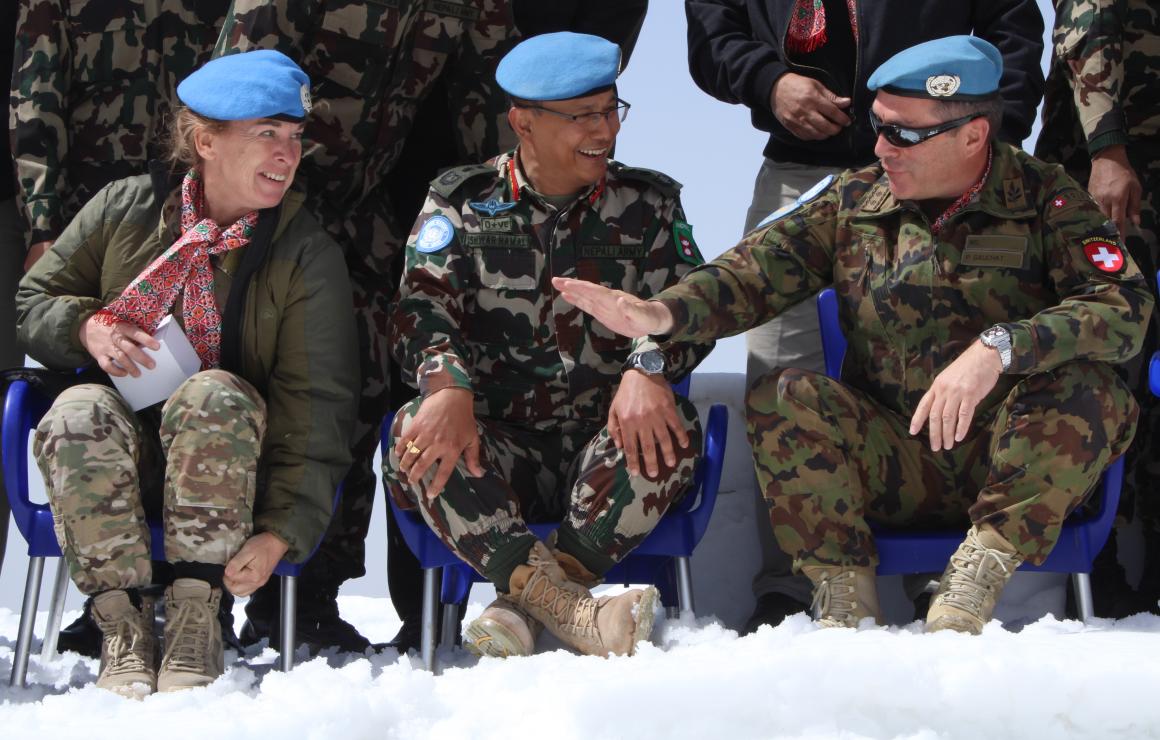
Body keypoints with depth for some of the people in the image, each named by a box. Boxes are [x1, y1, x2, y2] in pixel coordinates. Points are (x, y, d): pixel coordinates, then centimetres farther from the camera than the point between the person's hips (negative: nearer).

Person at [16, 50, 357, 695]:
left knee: (217, 394, -35)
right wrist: (86, 328, -13)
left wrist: (282, 531, -19)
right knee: (78, 412, -33)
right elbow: (31, 302, 12)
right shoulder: (125, 209, 3)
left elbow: (317, 408, -7)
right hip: (114, 462, 1)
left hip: (227, 467, -1)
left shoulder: (308, 255, -2)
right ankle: (124, 627, -31)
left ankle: (196, 618, -34)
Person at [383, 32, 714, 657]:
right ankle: (567, 607, -42)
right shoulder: (459, 201, 9)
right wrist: (448, 386, -28)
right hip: (493, 449, 0)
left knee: (672, 429, -32)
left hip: (606, 450, 0)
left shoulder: (648, 203, 11)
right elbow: (423, 306, -5)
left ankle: (526, 602, -33)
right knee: (417, 432, -32)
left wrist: (646, 369, -24)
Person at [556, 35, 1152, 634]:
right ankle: (843, 596, -18)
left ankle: (980, 572, -25)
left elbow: (1125, 308, -18)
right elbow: (756, 271, -3)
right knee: (782, 398, -21)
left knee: (1087, 393, -30)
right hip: (893, 465, 2)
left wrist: (997, 349, -33)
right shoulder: (852, 202, 7)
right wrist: (660, 315, -23)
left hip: (1017, 466, -2)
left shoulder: (1045, 200, -3)